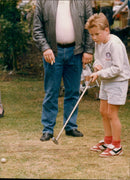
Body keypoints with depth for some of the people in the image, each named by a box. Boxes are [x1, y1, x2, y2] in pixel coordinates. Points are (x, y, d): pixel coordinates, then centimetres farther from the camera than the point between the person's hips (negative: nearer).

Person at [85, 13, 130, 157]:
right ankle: (107, 141, 30)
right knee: (103, 111, 15)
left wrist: (100, 74, -24)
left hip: (118, 81, -9)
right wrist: (97, 65, -6)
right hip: (106, 80, 9)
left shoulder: (114, 44, -24)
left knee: (111, 114, -6)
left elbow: (117, 68, -26)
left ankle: (116, 146, 5)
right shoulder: (98, 43, 3)